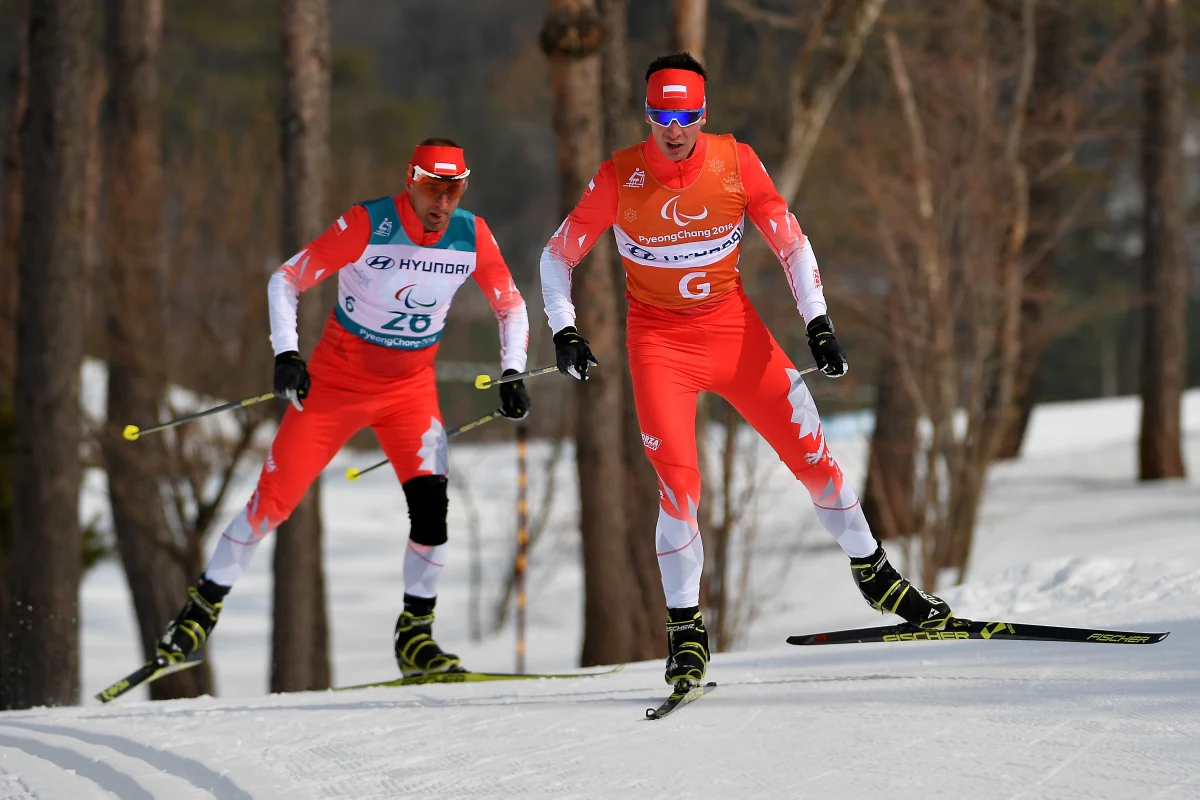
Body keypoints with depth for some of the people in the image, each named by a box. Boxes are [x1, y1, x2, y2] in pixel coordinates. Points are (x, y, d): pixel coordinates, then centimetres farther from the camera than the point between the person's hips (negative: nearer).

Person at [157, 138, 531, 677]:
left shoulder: (472, 237, -11)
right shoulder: (366, 226, -22)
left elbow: (510, 306, 5)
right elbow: (285, 280, -14)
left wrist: (512, 373, -8)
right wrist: (286, 355, -26)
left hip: (411, 387, 2)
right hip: (337, 380, -2)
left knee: (430, 500, -19)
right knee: (273, 500, -4)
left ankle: (414, 632, -5)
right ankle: (204, 606, 14)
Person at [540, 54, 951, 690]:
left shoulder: (736, 163, -9)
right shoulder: (620, 178, -13)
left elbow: (790, 243, 1)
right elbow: (558, 256, -1)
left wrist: (818, 323, -7)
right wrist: (564, 332, -14)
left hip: (735, 328, 2)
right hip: (659, 339, -2)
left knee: (811, 452, 0)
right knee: (678, 482, -16)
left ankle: (874, 574, 21)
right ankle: (686, 629, -3)